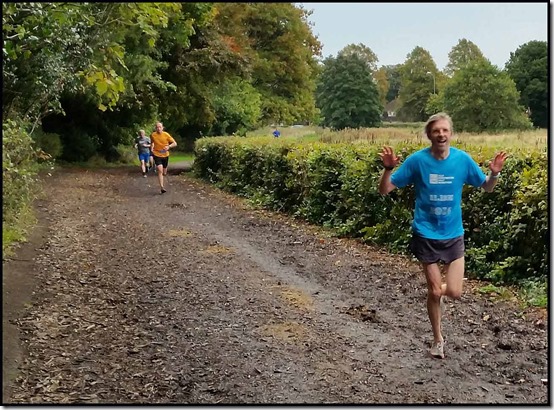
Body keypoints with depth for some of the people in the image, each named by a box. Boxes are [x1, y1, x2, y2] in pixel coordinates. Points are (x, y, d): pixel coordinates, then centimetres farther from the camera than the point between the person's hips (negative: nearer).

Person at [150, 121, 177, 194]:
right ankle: (162, 187, -22)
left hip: (165, 155, 2)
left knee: (164, 173, 13)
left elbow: (175, 143, -10)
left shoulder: (166, 135, -10)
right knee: (160, 170, -20)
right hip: (157, 155, -2)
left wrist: (169, 146, -26)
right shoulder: (153, 135, -7)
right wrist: (152, 147, 4)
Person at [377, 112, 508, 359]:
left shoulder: (462, 159, -7)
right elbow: (384, 190, -9)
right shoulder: (417, 160, -12)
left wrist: (494, 173, -16)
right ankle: (438, 339, 29)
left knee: (454, 292, -5)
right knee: (434, 291, 5)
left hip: (453, 235, 2)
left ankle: (440, 292, 34)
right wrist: (388, 168, -29)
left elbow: (487, 188, 6)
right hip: (426, 235, -1)